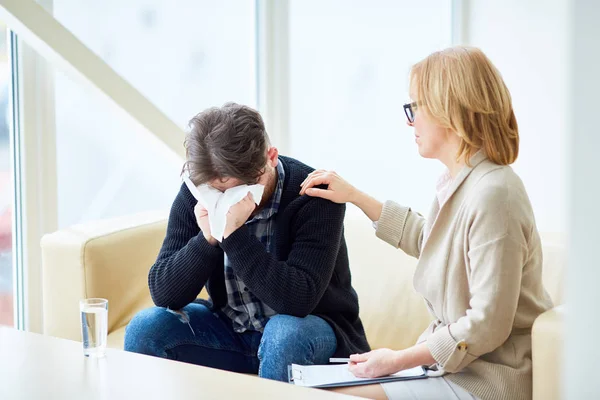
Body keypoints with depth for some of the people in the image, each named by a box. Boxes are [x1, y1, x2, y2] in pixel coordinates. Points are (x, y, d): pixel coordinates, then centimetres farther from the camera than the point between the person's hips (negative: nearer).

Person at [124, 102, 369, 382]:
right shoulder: (196, 194, -11)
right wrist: (207, 238, -30)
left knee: (285, 333, -37)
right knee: (145, 328, -16)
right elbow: (163, 294, -13)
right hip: (231, 328, 4)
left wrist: (233, 233, -39)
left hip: (310, 328, -4)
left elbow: (298, 300, -33)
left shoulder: (314, 195, -24)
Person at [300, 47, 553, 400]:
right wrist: (354, 196, 25)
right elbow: (425, 239, 28)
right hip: (452, 360, 9)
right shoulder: (459, 182, 6)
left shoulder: (493, 193, -24)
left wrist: (398, 360, -19)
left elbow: (487, 325, -25)